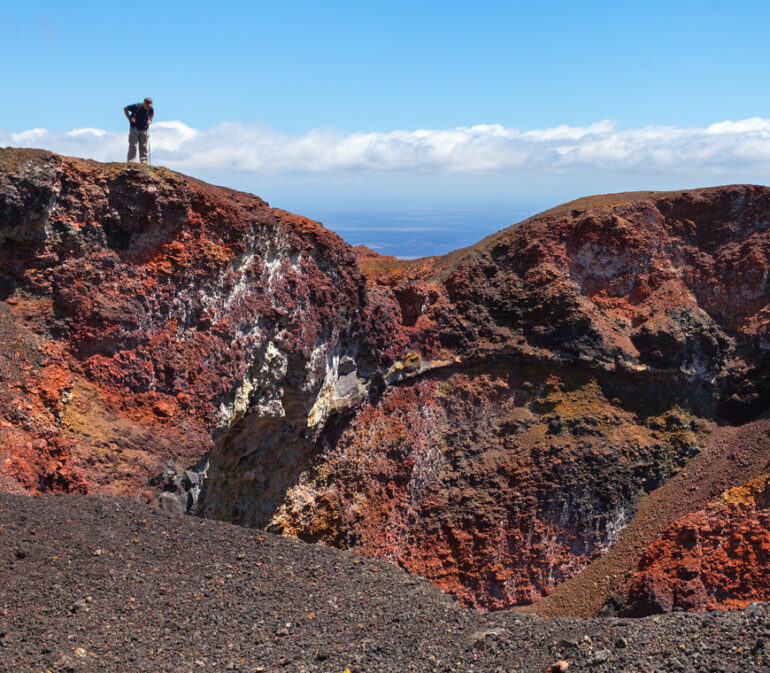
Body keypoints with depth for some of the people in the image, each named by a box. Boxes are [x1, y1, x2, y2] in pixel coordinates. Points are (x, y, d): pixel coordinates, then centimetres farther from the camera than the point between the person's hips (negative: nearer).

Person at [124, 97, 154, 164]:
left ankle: (144, 162, 4)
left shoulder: (150, 109, -4)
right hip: (134, 129, -3)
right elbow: (125, 109, -1)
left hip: (144, 130, 3)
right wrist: (129, 118, -8)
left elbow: (152, 112, 22)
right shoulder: (136, 106, -15)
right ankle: (130, 161, -3)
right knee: (133, 146, -5)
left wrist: (150, 120, 8)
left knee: (144, 147, 1)